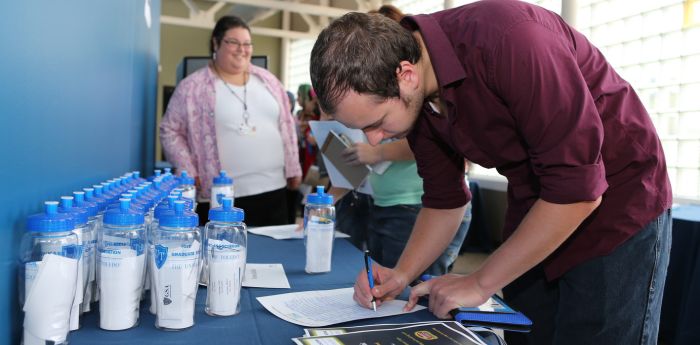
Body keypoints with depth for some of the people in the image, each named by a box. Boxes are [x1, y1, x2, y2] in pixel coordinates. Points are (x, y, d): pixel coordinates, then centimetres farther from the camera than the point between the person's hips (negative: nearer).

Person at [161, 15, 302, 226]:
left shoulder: (267, 80, 12)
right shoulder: (193, 86, 0)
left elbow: (286, 125, 15)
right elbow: (170, 130, 2)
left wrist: (293, 169, 12)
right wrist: (187, 171, -9)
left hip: (273, 190, 4)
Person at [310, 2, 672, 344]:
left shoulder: (508, 41, -31)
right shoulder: (415, 100, -8)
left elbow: (577, 189, -29)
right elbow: (444, 199, 4)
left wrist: (480, 283, -21)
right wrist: (400, 275, -10)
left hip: (617, 207, -6)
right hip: (535, 214, 6)